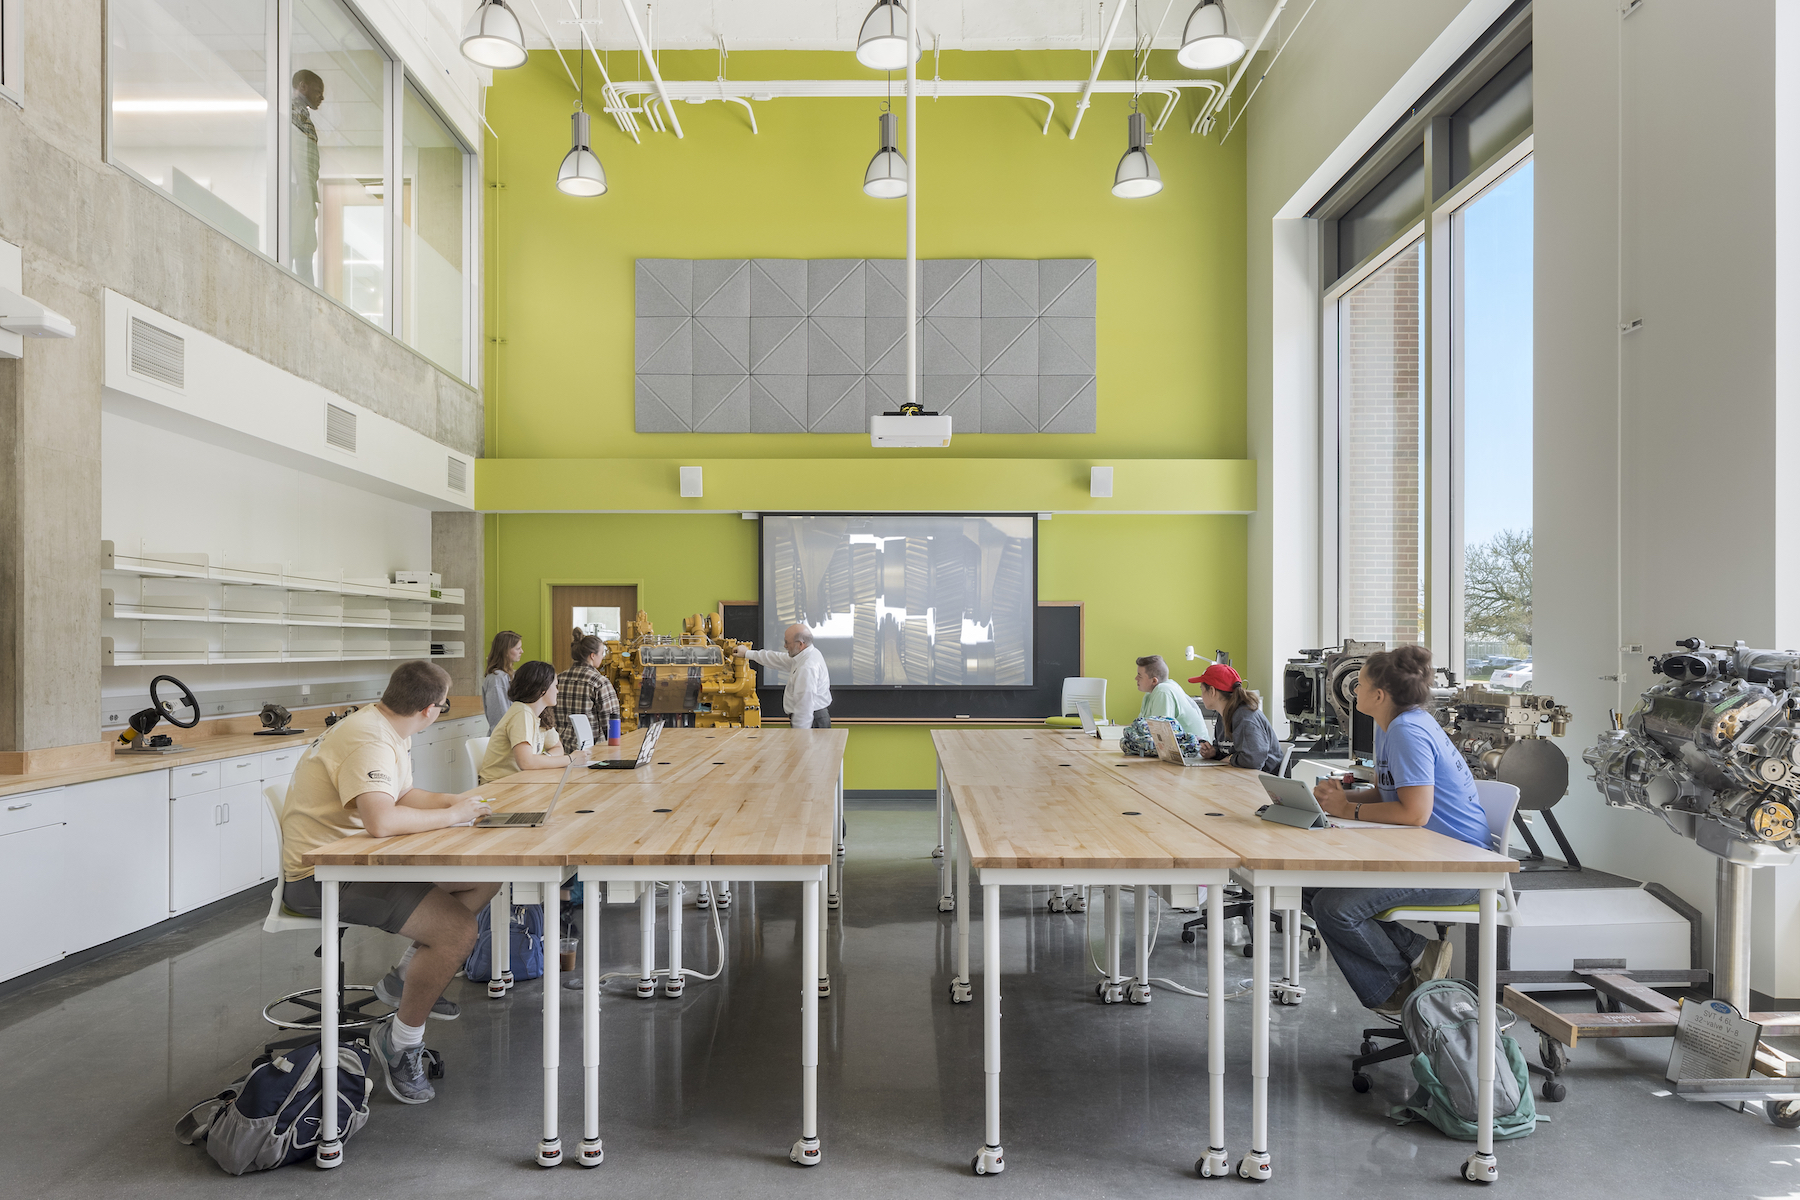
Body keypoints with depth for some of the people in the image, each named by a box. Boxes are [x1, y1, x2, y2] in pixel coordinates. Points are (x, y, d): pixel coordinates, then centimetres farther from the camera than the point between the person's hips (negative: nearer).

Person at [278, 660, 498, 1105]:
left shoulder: (390, 730, 9)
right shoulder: (369, 741, -24)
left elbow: (403, 795, 22)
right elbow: (381, 820, -39)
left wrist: (453, 800, 5)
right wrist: (451, 815, -23)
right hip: (320, 878, -11)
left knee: (485, 878, 6)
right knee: (458, 930, -24)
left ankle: (405, 979, 18)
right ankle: (400, 1039, -2)